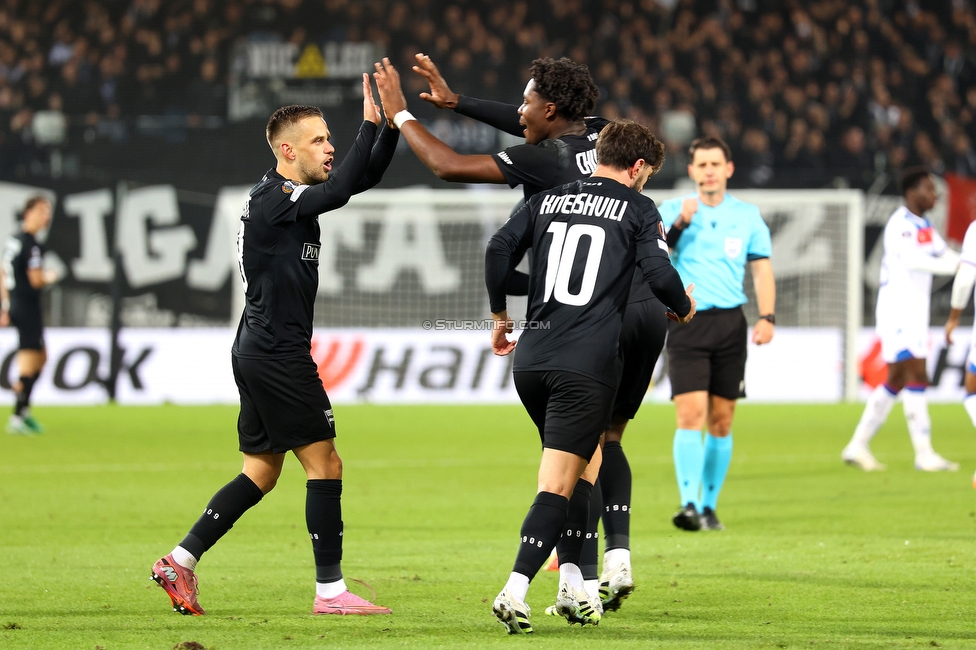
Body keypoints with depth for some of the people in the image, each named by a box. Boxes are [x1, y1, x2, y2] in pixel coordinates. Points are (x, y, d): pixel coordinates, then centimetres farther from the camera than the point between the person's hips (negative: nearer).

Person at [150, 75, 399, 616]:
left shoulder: (290, 195, 14)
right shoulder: (272, 201, -15)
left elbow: (364, 177, 18)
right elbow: (339, 191, -30)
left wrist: (392, 124, 3)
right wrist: (370, 123, -25)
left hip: (259, 351, 10)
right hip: (277, 353, -10)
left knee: (261, 472, 13)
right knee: (324, 464, -6)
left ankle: (180, 562, 11)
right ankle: (330, 590, -4)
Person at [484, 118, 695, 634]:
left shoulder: (548, 200, 16)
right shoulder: (637, 209, 4)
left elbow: (500, 248, 7)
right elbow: (658, 273, -5)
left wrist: (500, 315, 20)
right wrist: (683, 308, 16)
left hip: (530, 359, 5)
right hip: (587, 365, -5)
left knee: (586, 459, 22)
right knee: (558, 484, -6)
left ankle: (571, 583, 13)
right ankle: (514, 591, -21)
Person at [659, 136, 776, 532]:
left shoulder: (747, 216, 9)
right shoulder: (672, 211, 4)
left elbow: (761, 269, 10)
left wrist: (766, 317, -2)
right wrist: (678, 225, -22)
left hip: (730, 322, 2)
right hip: (686, 323, -2)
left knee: (721, 421, 4)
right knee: (690, 414, -14)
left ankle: (709, 506, 13)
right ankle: (689, 504, -19)